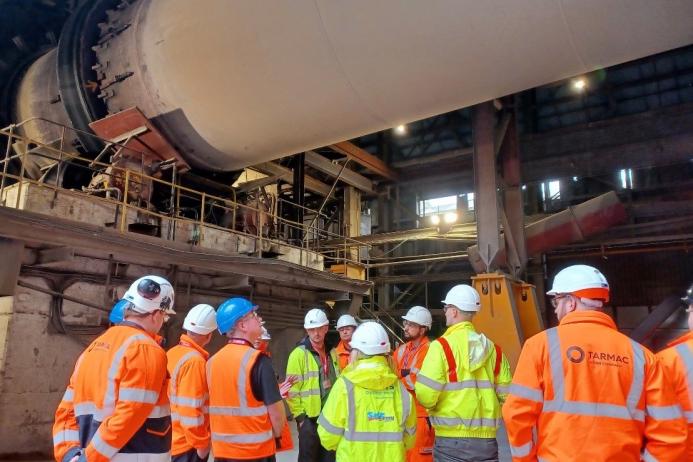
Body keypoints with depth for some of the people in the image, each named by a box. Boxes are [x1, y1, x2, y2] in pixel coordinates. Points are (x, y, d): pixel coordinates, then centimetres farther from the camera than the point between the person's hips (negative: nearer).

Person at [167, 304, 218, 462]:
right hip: (187, 445, -8)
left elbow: (178, 400, 10)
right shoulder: (195, 361, -22)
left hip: (172, 440, 8)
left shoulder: (172, 353, 3)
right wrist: (201, 444, -14)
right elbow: (191, 410, -24)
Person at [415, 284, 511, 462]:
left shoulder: (441, 346, -12)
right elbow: (507, 395, 4)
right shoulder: (493, 349, 4)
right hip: (487, 440, 4)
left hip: (452, 440, -4)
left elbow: (425, 396, -17)